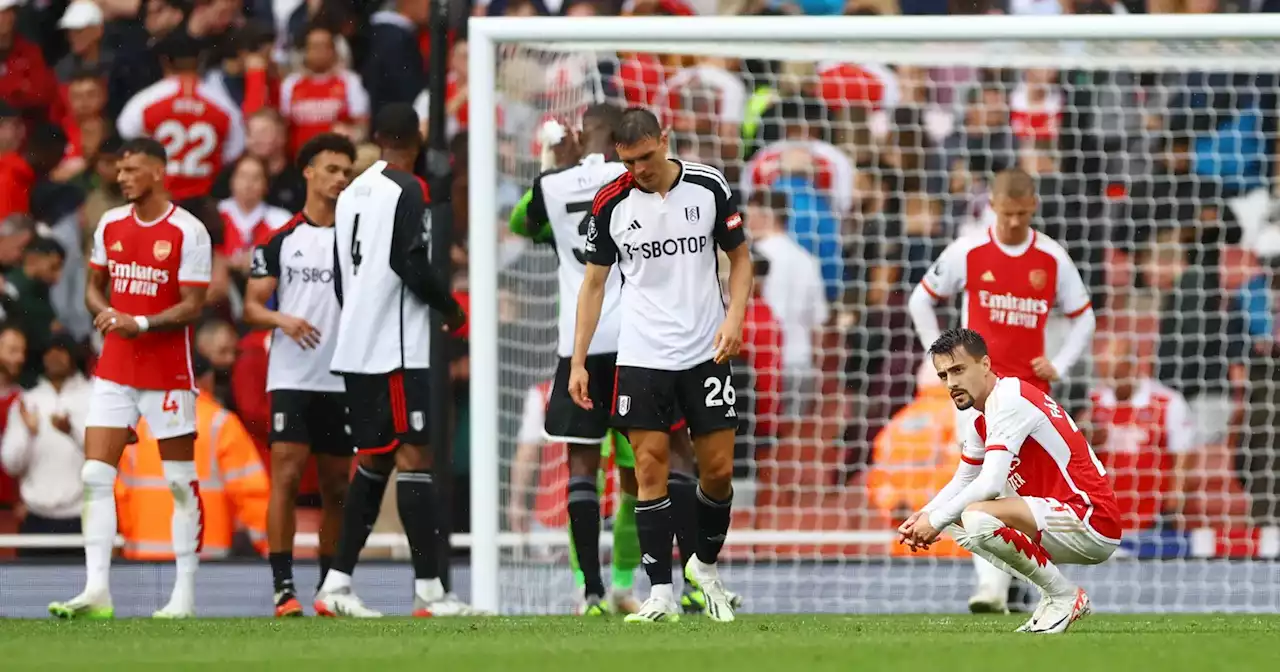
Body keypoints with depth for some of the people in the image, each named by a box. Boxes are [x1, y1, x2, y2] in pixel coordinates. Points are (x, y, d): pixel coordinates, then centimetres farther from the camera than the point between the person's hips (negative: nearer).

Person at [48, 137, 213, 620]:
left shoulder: (187, 231, -9)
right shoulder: (111, 225, 9)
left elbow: (192, 307, -12)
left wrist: (140, 323, -24)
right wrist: (103, 313, -3)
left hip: (168, 371, -5)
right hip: (115, 367, 5)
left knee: (181, 481, 1)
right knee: (95, 475, -5)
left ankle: (185, 594, 6)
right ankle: (96, 590, -6)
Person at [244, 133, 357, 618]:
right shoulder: (280, 241, 5)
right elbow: (252, 306, 5)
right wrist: (282, 319, -15)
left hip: (344, 379, 2)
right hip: (292, 378, -2)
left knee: (336, 486, 7)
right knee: (286, 476, -12)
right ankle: (283, 587, -13)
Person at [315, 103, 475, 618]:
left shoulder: (352, 193, 15)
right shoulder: (407, 190, -10)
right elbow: (410, 264, -17)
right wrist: (453, 311, -4)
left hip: (355, 345, 8)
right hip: (398, 348, -8)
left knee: (373, 463, 13)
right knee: (413, 456, -8)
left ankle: (336, 583, 10)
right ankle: (429, 590, -12)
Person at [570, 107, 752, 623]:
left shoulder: (708, 187, -3)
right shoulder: (610, 204, -2)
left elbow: (739, 256, 8)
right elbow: (594, 282, 6)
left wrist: (734, 317, -9)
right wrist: (578, 362, 2)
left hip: (705, 350, 0)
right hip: (641, 356, 0)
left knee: (718, 469, 1)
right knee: (651, 469, -6)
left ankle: (706, 563, 27)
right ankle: (660, 595, -5)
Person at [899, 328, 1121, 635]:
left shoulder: (1009, 400, -16)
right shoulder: (980, 421, 15)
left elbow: (990, 483, -25)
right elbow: (962, 483, 25)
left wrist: (936, 520, -14)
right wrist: (925, 516, 6)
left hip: (1092, 523, -11)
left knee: (977, 516, -29)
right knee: (956, 521, 17)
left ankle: (1065, 596, -12)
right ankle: (1054, 595, 9)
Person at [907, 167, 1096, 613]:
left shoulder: (1052, 259, 3)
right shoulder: (967, 253, 0)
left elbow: (1083, 318, 16)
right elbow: (920, 300, 12)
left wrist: (1059, 366, 4)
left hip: (1029, 387, 2)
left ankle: (1001, 589, 8)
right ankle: (990, 588, -20)